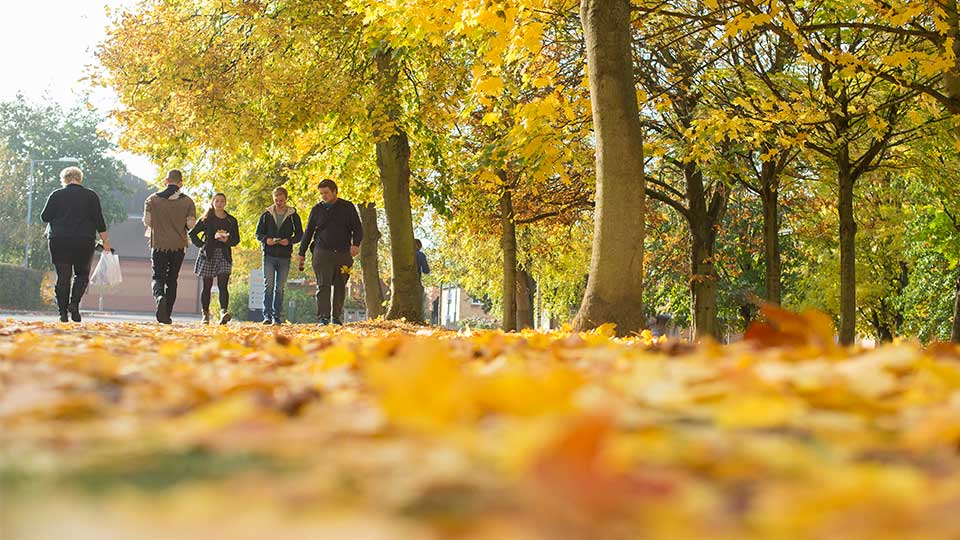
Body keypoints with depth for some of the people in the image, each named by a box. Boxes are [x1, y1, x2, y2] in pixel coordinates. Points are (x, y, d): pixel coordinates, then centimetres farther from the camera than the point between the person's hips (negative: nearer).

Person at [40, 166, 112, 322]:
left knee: (63, 277, 5)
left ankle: (63, 311, 1)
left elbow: (44, 217, 3)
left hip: (59, 241, 1)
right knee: (82, 274, 12)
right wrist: (105, 241, 5)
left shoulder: (56, 195, 2)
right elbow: (99, 220, 0)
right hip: (84, 242, -1)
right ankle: (74, 304, -8)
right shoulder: (90, 195, 3)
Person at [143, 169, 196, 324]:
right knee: (172, 280, 10)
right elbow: (191, 224, -5)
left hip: (159, 244, -1)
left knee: (158, 277, 3)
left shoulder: (153, 199, 1)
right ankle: (166, 315, 9)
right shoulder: (188, 201, 0)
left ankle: (159, 297, -30)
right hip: (179, 245, 1)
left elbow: (147, 221, -4)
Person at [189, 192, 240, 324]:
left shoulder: (231, 221, 11)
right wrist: (201, 244, -4)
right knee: (207, 286, 3)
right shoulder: (206, 219, 5)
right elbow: (192, 233, 7)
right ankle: (205, 314, 11)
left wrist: (227, 240, -9)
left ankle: (224, 312, -29)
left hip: (224, 255, 0)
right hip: (208, 255, 0)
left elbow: (236, 239, 11)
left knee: (223, 285, -15)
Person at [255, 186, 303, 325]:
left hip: (285, 256, 0)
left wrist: (289, 241, -12)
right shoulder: (266, 214, 5)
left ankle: (277, 316, 11)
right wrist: (266, 240, -13)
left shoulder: (293, 216, 4)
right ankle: (267, 315, -9)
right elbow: (258, 233, 9)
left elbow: (299, 234, 7)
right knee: (268, 285, -9)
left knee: (280, 288, 6)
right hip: (269, 255, 0)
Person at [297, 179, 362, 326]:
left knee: (340, 286, 4)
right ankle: (323, 317, -12)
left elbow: (357, 228, 7)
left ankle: (337, 317, 12)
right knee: (323, 286, -9)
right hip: (322, 253, 0)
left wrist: (355, 244, -12)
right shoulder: (317, 209, 11)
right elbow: (308, 232, 16)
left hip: (343, 253, 0)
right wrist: (302, 253, 13)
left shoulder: (347, 207, 8)